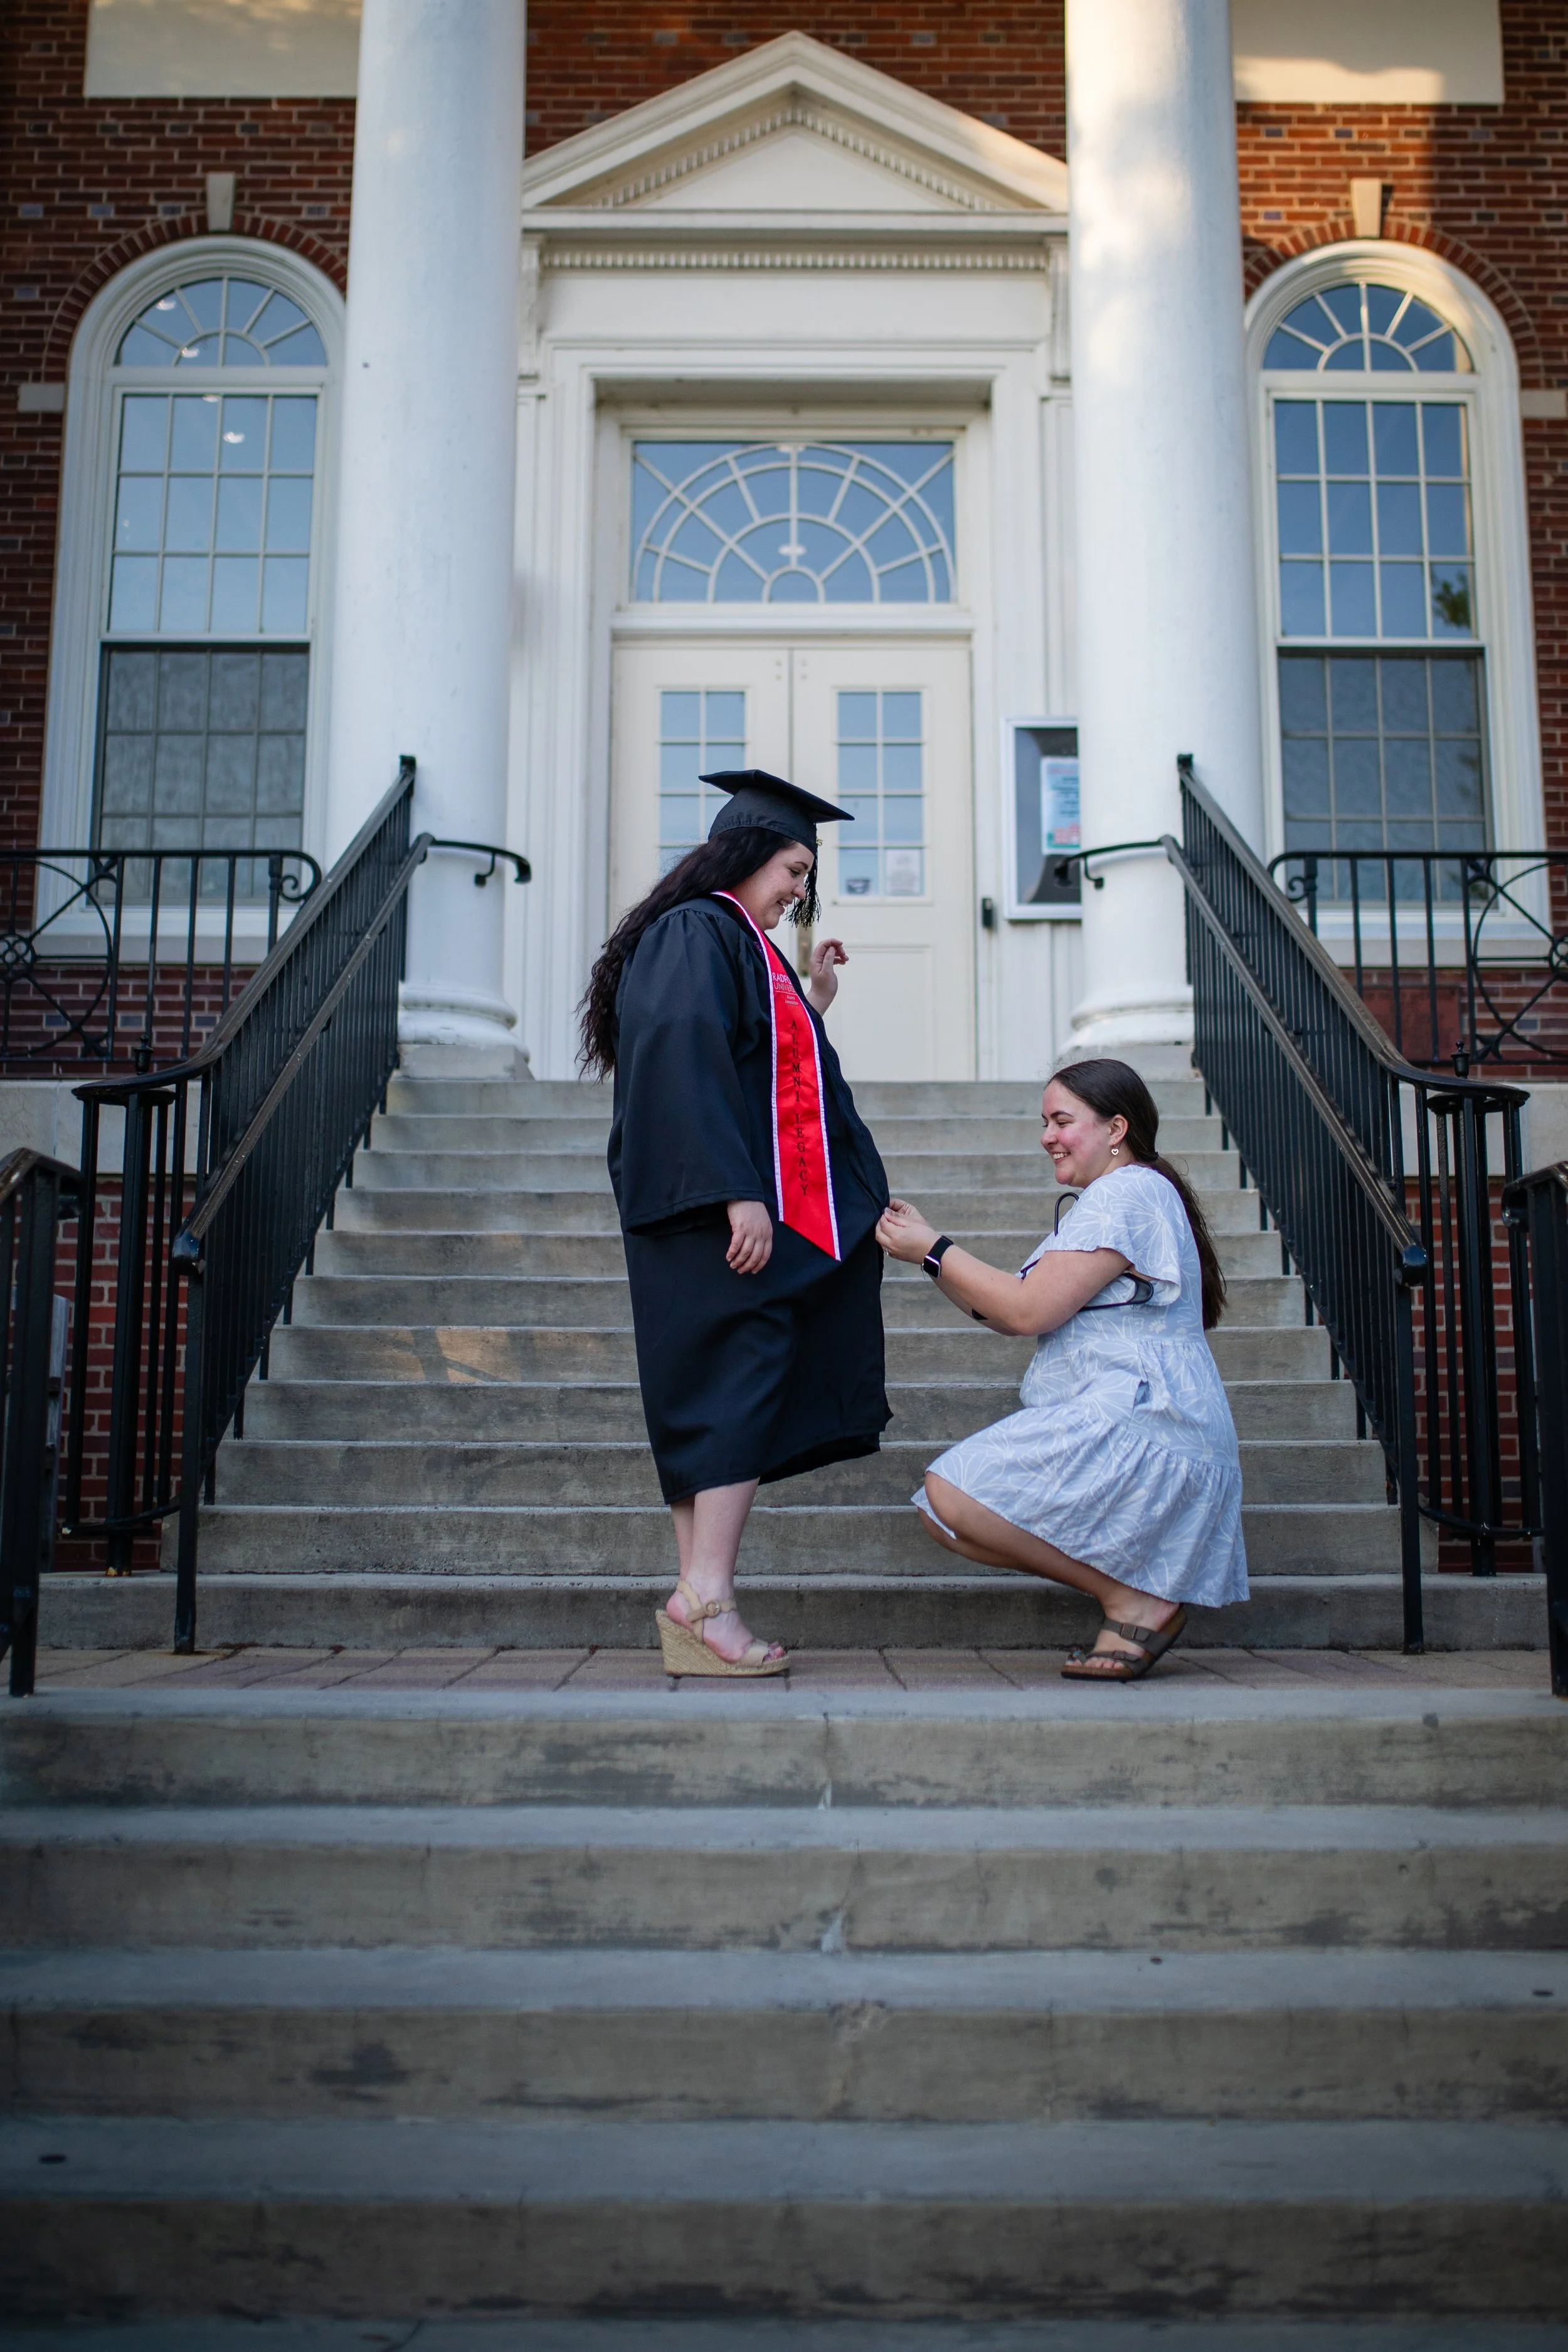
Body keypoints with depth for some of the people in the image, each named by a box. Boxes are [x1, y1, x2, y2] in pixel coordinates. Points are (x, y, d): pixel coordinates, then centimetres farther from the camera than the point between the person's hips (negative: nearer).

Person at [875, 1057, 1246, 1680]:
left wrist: (934, 1250, -7)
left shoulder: (1126, 1192, -8)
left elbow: (1031, 1311, -16)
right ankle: (1137, 1596, 2)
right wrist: (925, 1246, 12)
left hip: (1136, 1430, -11)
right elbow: (1009, 1316, 19)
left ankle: (1132, 1598, -13)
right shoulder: (1117, 1198, 26)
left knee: (949, 1498, -22)